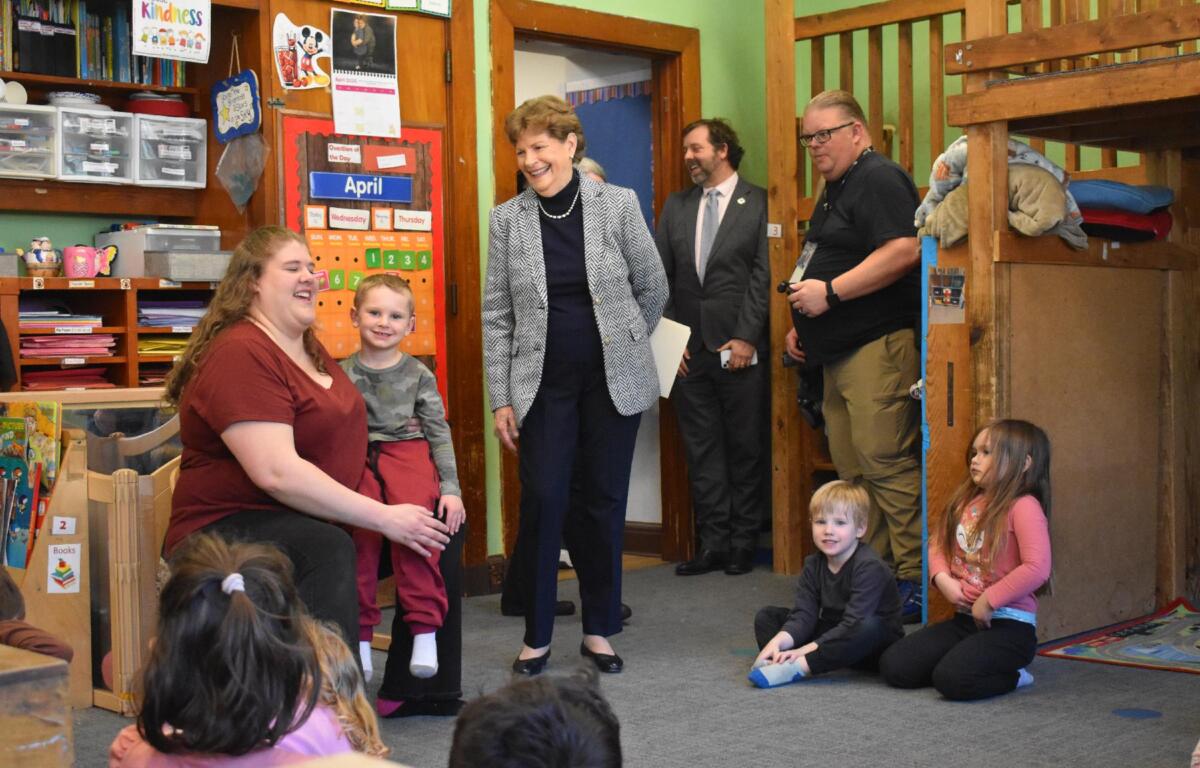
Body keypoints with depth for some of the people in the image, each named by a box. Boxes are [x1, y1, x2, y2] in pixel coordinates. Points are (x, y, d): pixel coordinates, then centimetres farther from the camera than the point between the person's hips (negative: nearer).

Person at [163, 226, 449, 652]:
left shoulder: (307, 346, 12)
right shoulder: (240, 355, -17)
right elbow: (276, 472, -27)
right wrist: (381, 517, -23)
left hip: (304, 522, 10)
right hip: (228, 528, -9)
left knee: (443, 526, 6)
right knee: (328, 552, -37)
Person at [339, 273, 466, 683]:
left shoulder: (418, 374, 10)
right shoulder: (343, 374, 11)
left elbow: (439, 432, 10)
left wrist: (451, 488, 1)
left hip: (408, 452, -1)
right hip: (357, 457, 1)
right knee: (360, 523, -28)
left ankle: (425, 629, -25)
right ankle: (360, 635, -19)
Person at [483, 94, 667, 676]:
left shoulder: (618, 204, -2)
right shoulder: (507, 219, 1)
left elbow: (652, 289, 8)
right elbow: (497, 315, 2)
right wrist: (500, 398, -1)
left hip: (612, 381, 0)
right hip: (543, 384, 0)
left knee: (605, 502, 6)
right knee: (542, 501, -5)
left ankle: (599, 630, 20)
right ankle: (536, 636, 10)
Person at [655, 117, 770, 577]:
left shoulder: (759, 203, -2)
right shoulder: (675, 207, 13)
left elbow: (765, 275, -8)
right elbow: (660, 277, 10)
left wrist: (746, 338, -13)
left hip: (740, 350, -4)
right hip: (688, 350, 4)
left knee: (746, 449, 3)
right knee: (701, 451, 7)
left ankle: (743, 544, 12)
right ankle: (713, 543, 13)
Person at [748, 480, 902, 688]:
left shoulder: (870, 567, -22)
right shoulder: (813, 565, -1)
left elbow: (854, 623, -30)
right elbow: (803, 614, -12)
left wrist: (806, 650, -35)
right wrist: (778, 641, -32)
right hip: (830, 636, 6)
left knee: (870, 626, -41)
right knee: (767, 616, -2)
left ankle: (797, 668, -39)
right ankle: (778, 659, -31)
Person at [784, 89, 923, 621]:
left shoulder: (878, 180, -8)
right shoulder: (834, 191, 24)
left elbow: (902, 251, -23)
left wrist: (830, 292, -20)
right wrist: (802, 323, 23)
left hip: (877, 346, -11)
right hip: (837, 352, 11)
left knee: (885, 463, -13)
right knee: (852, 471, 9)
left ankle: (916, 581, -8)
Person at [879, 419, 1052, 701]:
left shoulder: (1024, 506, -14)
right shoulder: (966, 501, 10)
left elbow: (1037, 568, -24)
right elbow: (937, 543, 17)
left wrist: (989, 601, -20)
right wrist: (943, 579, -3)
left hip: (1008, 624, -8)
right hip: (964, 619, 8)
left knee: (952, 679, -30)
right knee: (893, 666, -5)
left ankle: (1012, 676, 1)